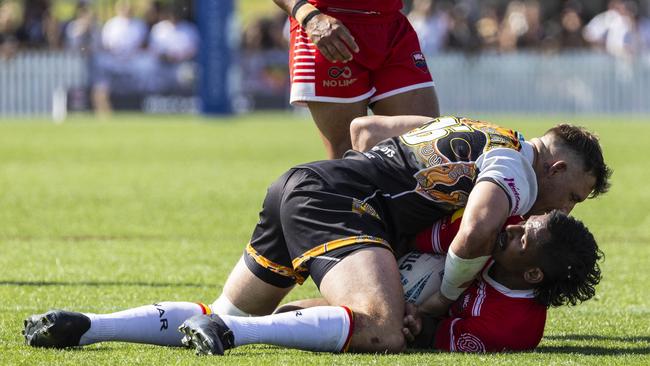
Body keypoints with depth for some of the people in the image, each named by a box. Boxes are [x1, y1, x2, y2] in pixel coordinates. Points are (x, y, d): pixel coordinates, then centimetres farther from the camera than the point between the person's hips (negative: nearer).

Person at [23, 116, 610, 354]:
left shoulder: (469, 131, 28)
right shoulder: (516, 169, -1)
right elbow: (477, 228, -22)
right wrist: (446, 295, -5)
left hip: (299, 183, 9)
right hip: (336, 201, -9)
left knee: (225, 319, 14)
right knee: (382, 334, -27)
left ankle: (84, 325, -4)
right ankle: (230, 332, -33)